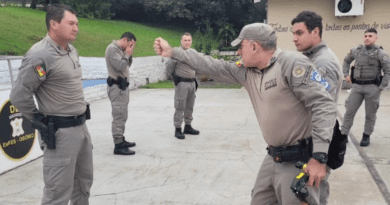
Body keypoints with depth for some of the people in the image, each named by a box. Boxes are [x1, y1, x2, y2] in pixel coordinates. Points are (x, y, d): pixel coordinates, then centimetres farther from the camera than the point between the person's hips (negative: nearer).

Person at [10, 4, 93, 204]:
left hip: (81, 126, 8)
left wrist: (79, 119, 16)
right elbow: (19, 96, -18)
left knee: (84, 182, 20)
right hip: (59, 132, -8)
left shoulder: (72, 51, 9)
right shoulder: (40, 55, -18)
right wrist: (41, 121, -6)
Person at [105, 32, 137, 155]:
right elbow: (120, 66, -22)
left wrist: (129, 54, 5)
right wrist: (127, 54, -10)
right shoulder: (112, 48, -13)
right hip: (116, 87, -10)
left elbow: (128, 65, 19)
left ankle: (121, 140, 23)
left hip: (122, 86, 10)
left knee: (122, 116, 14)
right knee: (119, 116, -11)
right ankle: (118, 146, -9)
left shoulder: (120, 49, 17)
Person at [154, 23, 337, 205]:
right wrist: (173, 52, 16)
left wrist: (319, 157, -25)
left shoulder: (292, 63, -16)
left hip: (300, 161, -7)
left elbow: (323, 105, -20)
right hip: (274, 158, 8)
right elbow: (213, 66, 14)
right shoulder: (247, 71, 7)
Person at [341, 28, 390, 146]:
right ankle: (343, 135, 8)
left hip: (372, 88, -3)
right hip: (357, 86, 3)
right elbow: (346, 61, 23)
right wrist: (346, 74, 11)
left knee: (370, 114, 7)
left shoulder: (380, 53, -4)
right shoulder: (356, 50, 6)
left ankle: (366, 136, 21)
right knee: (349, 111, 1)